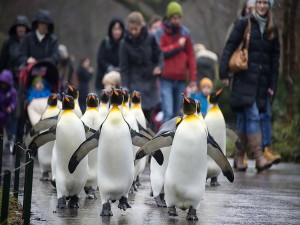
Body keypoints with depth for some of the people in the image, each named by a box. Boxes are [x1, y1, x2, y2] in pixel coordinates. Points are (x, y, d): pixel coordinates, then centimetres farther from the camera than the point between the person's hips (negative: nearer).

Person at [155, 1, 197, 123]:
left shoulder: (185, 32, 9)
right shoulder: (160, 32, -2)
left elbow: (190, 56, 11)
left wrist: (193, 78, 7)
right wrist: (178, 45, -9)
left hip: (181, 79, 4)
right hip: (166, 79, -4)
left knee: (176, 113, 9)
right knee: (168, 112, -13)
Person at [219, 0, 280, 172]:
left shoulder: (273, 29, 12)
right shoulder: (244, 24, 0)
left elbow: (275, 59, 13)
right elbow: (230, 47, -2)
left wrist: (273, 84, 9)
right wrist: (224, 73, -10)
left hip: (262, 80, 4)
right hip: (245, 78, -4)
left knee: (244, 117, 8)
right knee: (252, 116, -13)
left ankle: (240, 155, 15)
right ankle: (259, 157, -18)